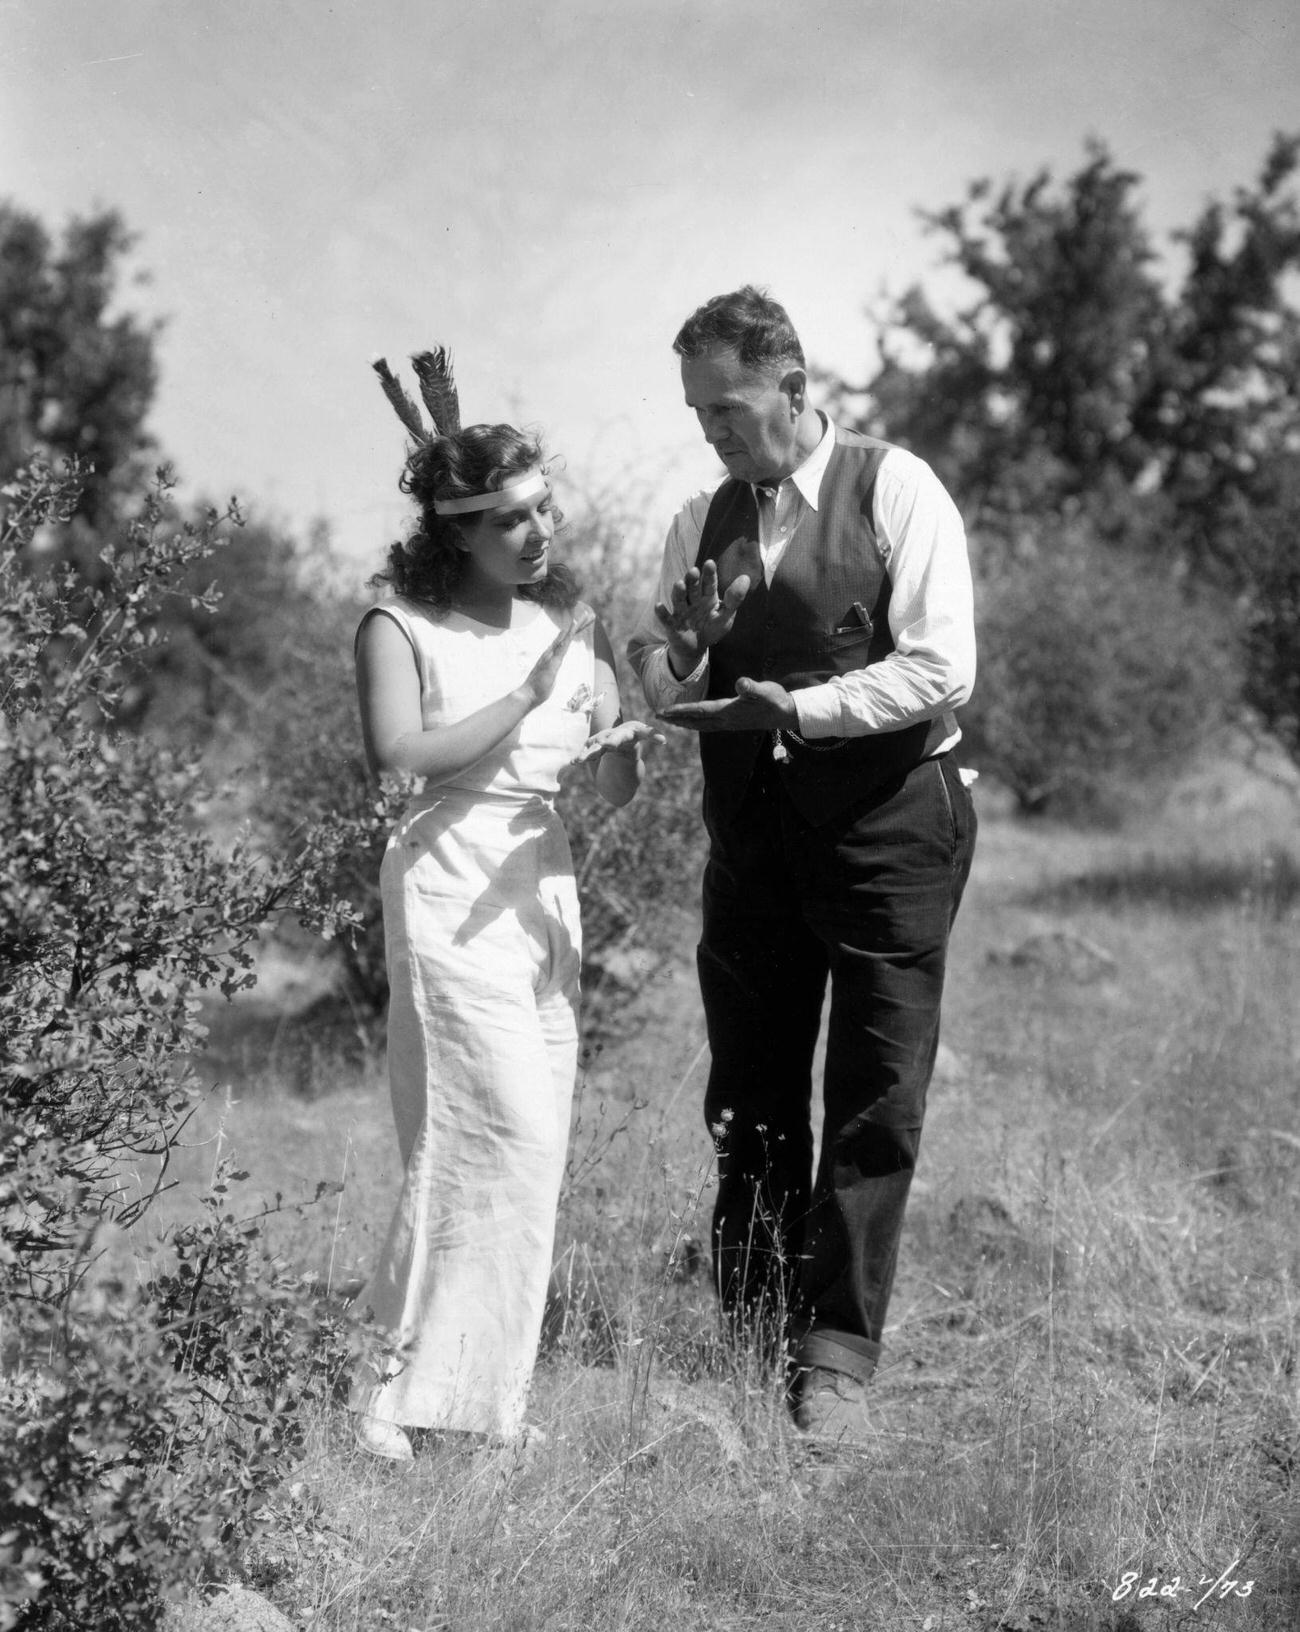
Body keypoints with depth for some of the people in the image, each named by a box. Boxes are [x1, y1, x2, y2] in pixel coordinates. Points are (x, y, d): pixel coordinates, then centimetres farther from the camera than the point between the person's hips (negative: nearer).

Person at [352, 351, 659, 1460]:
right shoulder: (402, 626, -3)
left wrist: (629, 751, -14)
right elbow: (400, 751, -18)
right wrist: (529, 692, -16)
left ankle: (483, 1392, 13)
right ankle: (395, 1389, -9)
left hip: (547, 891, 6)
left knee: (529, 1146, 4)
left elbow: (617, 792, 10)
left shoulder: (574, 624, 12)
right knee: (504, 1132, -15)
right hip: (449, 882, -6)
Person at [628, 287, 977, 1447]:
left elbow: (941, 671, -14)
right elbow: (666, 692, 12)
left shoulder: (896, 492, -6)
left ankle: (838, 1362, -1)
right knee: (749, 1101, 6)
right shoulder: (704, 521, 11)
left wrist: (796, 707, -22)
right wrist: (677, 644, -10)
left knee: (874, 1104, -4)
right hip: (752, 830, 5)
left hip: (885, 822, -5)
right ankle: (752, 1345, 14)